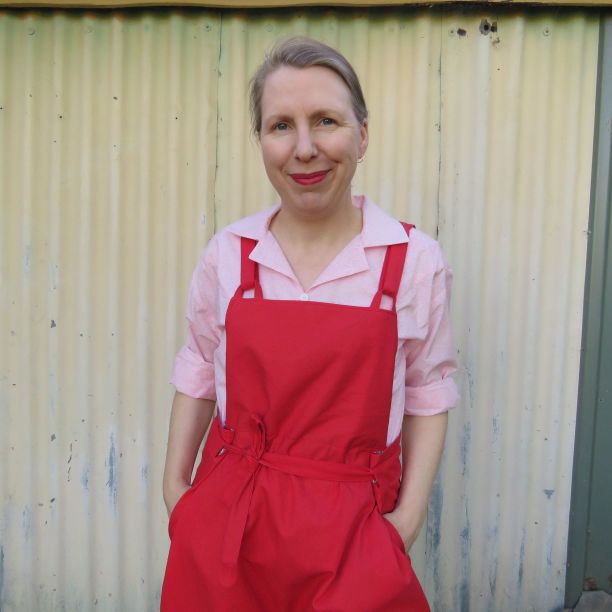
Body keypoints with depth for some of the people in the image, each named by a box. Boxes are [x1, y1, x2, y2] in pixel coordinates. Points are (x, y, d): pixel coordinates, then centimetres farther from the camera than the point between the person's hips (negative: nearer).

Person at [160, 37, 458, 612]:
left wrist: (410, 510, -6)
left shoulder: (415, 260, -8)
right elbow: (198, 373, 6)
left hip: (352, 531, -1)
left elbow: (428, 391, -1)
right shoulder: (228, 254, -4)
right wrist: (175, 488, 6)